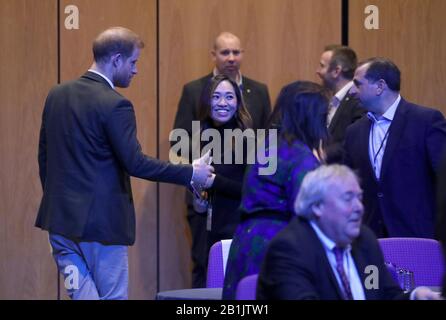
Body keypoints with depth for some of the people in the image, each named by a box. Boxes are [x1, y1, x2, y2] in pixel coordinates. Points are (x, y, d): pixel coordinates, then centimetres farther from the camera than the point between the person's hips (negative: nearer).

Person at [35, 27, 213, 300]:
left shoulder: (57, 95, 7)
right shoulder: (115, 105, -16)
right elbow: (135, 163, -19)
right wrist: (190, 173, -11)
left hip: (60, 217, 7)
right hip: (101, 222, -7)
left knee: (82, 294, 10)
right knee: (112, 295, 4)